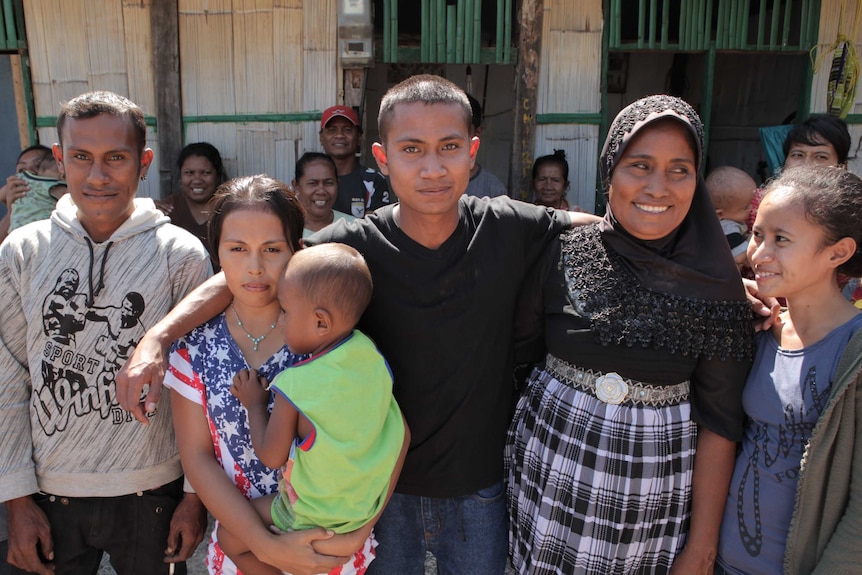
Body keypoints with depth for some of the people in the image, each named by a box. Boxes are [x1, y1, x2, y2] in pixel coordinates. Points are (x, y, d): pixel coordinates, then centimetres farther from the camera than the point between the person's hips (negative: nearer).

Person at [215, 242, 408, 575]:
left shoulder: (295, 386, -29)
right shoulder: (371, 354, -14)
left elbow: (271, 456, -16)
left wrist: (254, 403, -4)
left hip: (315, 517, -6)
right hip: (371, 503, 6)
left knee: (229, 536, 10)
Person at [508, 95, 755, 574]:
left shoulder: (715, 287, -8)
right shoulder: (561, 255, -8)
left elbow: (718, 421, -6)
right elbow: (516, 350, 2)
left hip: (654, 494, 0)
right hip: (550, 476, 1)